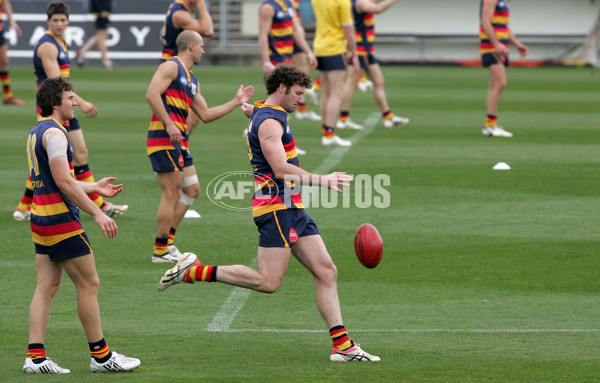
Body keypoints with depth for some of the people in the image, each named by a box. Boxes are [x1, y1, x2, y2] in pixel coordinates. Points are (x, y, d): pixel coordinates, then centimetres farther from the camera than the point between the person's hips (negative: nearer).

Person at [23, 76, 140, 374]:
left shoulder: (36, 132, 16)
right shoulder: (54, 133, -15)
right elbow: (64, 182, -21)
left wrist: (94, 188, 30)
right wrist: (97, 213, -20)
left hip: (41, 218, 10)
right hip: (61, 221, -10)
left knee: (46, 286, 7)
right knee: (89, 284, -2)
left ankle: (35, 356, 2)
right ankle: (101, 356, 3)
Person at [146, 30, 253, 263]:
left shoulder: (191, 81, 23)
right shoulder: (171, 67, -6)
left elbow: (205, 115, 26)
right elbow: (151, 94, -19)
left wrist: (236, 102, 27)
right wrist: (169, 125, -24)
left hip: (178, 141, 10)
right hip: (163, 139, -10)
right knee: (172, 195, -9)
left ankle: (166, 241, 16)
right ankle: (160, 251, -5)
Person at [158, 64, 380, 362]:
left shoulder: (267, 115, 20)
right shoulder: (270, 122, -13)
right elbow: (280, 169, -22)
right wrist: (321, 180, -22)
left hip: (291, 209, 10)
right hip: (276, 206, -10)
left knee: (326, 272, 2)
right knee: (269, 282, -14)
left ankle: (342, 345, -1)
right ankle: (193, 271, -6)